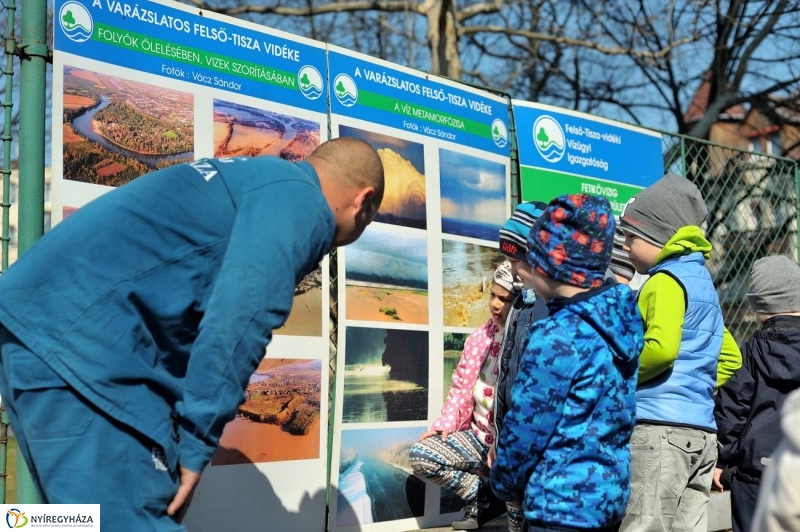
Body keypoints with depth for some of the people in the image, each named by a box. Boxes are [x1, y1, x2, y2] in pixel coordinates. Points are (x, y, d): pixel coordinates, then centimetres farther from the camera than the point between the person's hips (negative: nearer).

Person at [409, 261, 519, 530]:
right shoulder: (480, 336, 8)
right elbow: (461, 386, 12)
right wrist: (445, 424, -2)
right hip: (478, 434, 7)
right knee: (420, 454, -9)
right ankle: (486, 497, 5)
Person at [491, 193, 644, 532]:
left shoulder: (556, 338, -19)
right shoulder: (624, 317, 3)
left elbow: (526, 429, -13)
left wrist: (505, 485, 5)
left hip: (563, 503, -8)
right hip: (610, 494, 8)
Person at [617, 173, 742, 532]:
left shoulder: (666, 280, -7)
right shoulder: (703, 281, 21)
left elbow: (660, 348, -23)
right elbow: (729, 357, 27)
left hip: (660, 425, -9)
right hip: (701, 429, 9)